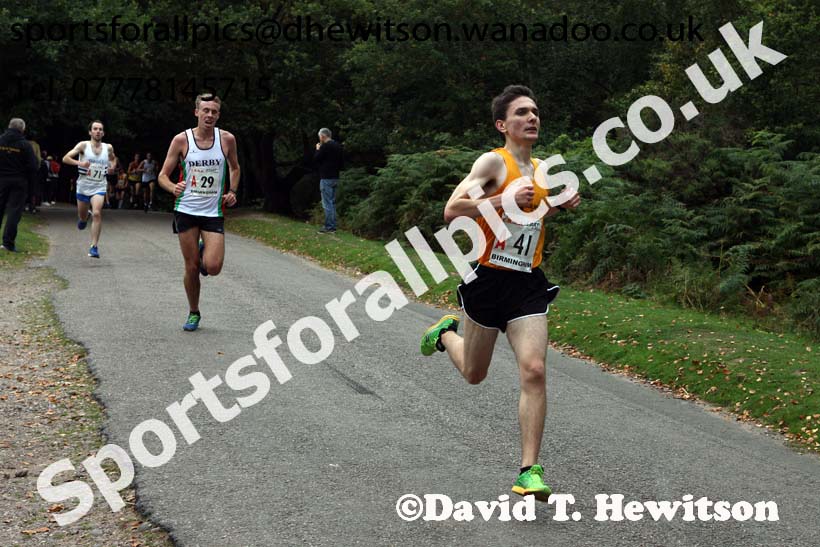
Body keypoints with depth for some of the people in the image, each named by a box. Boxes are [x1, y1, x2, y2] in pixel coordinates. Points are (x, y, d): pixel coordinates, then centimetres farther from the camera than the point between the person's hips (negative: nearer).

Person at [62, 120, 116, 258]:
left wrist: (112, 165, 4)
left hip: (99, 187, 0)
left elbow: (113, 158, 27)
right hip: (83, 185, 0)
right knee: (82, 216, 13)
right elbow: (65, 158, -12)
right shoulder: (83, 145, -6)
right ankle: (84, 218, 53)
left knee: (97, 213, -21)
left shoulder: (108, 148, 3)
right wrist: (79, 163, -29)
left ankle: (94, 246, -17)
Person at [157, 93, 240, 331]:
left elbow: (234, 168, 18)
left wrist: (232, 191, 1)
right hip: (186, 210, 0)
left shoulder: (227, 139, -1)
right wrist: (173, 188, -21)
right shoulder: (181, 140, -4)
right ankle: (193, 313, 24)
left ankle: (205, 250, 23)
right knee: (191, 267, 3)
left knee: (213, 267, -13)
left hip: (214, 212, 0)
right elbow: (163, 175, 0)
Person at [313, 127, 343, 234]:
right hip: (335, 178, 9)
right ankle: (332, 226, 16)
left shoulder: (325, 146, -14)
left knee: (327, 204, -7)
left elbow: (315, 160, -10)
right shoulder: (337, 146, 13)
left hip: (326, 178, -9)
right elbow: (340, 162, 19)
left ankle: (329, 227, -8)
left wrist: (318, 149, 3)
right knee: (332, 203, 14)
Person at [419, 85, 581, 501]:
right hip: (489, 280, -4)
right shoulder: (494, 162, -10)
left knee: (534, 372, -12)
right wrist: (505, 199, -27)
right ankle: (446, 333, 50)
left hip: (529, 284, 4)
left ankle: (529, 471, -8)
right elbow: (452, 210, -20)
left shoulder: (541, 170, 11)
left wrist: (560, 204, 10)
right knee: (474, 375, 15)